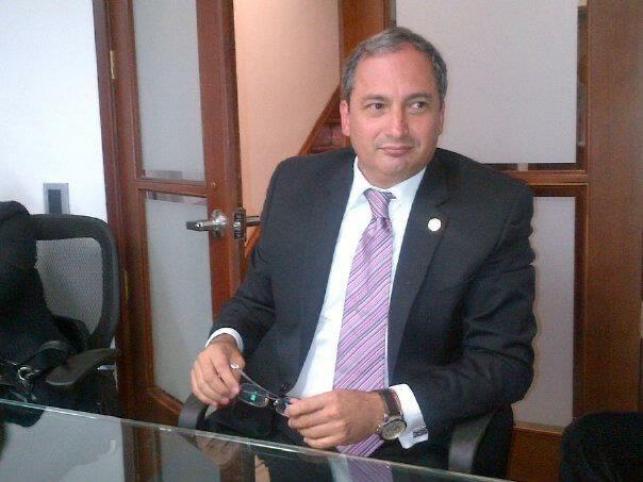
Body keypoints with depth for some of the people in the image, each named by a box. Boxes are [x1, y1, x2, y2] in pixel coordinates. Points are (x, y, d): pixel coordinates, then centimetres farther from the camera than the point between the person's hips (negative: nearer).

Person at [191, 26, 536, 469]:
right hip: (275, 430, 3)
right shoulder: (295, 184, 3)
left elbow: (506, 361, -8)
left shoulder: (496, 206, -7)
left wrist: (386, 410, -21)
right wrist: (226, 340, -8)